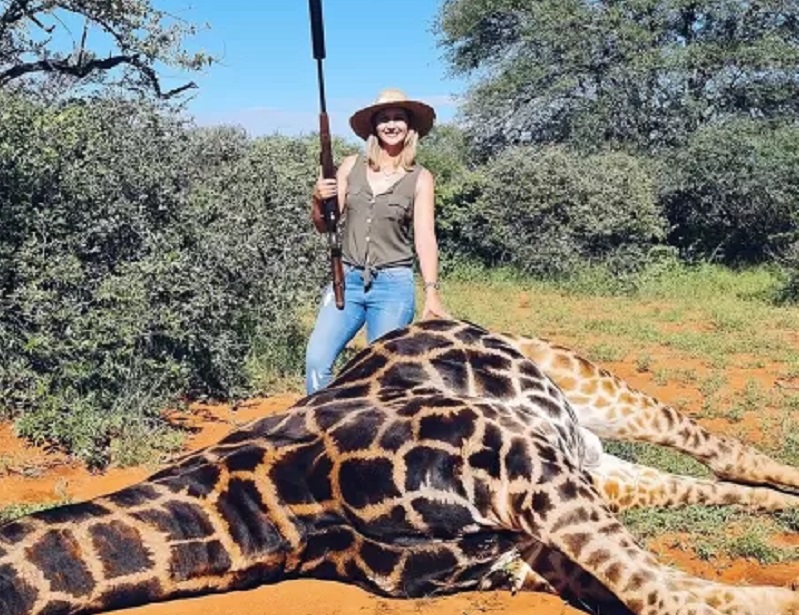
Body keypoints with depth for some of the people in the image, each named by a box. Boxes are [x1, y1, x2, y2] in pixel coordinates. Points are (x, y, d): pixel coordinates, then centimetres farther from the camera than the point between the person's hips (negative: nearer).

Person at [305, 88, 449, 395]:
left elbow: (425, 237, -6)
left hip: (394, 284, -2)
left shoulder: (420, 178, 0)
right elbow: (324, 226, 11)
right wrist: (318, 200, -11)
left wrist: (431, 292, -16)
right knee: (317, 360, -10)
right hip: (347, 280, 2)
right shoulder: (351, 166, 6)